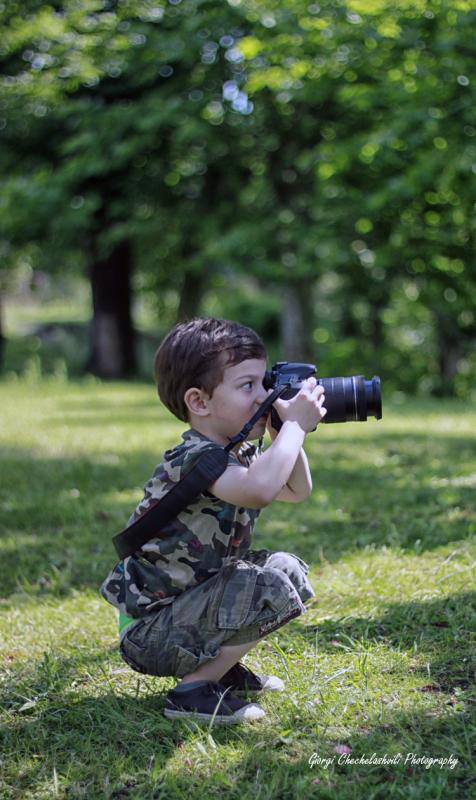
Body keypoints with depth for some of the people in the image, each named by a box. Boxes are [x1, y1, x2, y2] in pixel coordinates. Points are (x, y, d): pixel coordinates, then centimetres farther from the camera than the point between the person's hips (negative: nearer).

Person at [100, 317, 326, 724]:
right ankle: (193, 688, -14)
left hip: (188, 600, 10)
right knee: (270, 589, -25)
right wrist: (294, 425, -31)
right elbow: (259, 489, -45)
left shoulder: (239, 455, 6)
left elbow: (297, 491, 21)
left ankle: (222, 665, 12)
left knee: (287, 568, 15)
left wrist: (288, 435, 3)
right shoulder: (193, 459, -25)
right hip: (149, 630, -10)